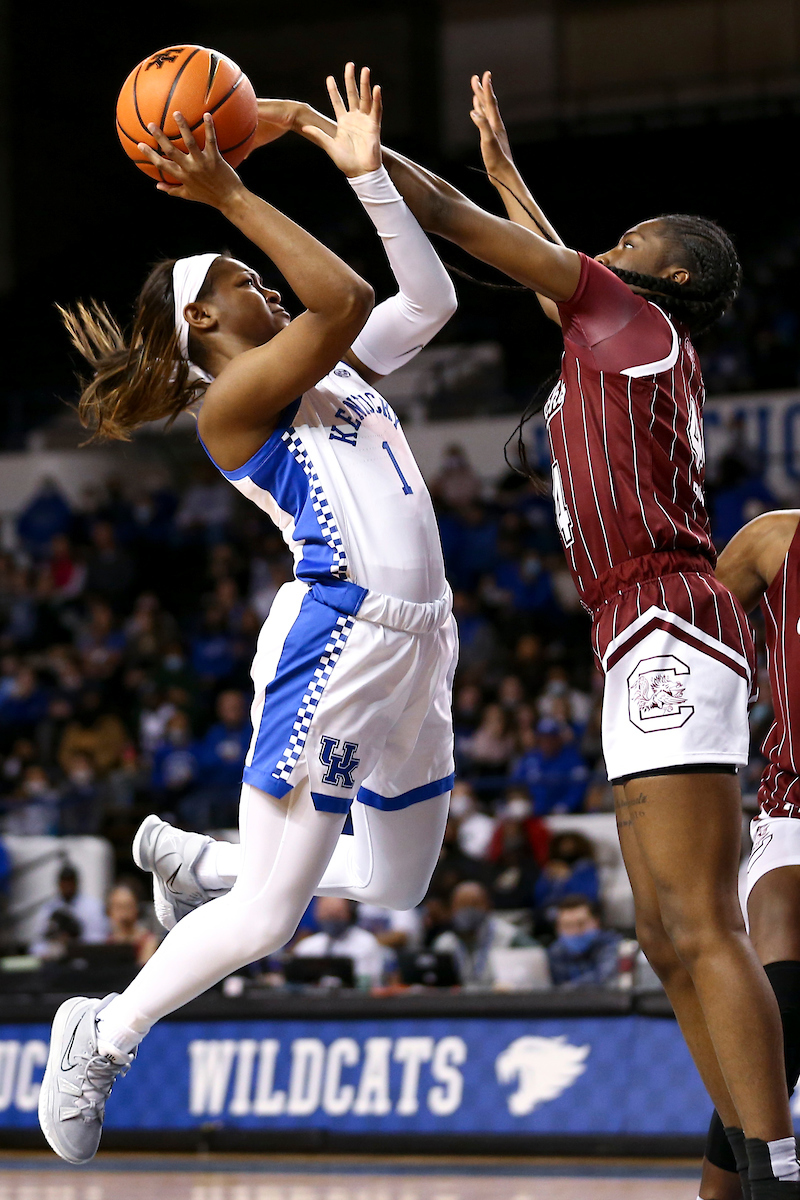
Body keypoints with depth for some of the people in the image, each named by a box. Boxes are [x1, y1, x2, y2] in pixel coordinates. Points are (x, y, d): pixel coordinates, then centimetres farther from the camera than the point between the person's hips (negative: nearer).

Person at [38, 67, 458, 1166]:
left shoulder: (334, 369, 18)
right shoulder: (228, 402, -7)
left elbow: (429, 299, 16)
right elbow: (345, 297, -20)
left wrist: (367, 172, 12)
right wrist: (229, 197, -20)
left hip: (417, 648, 9)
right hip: (335, 639, -9)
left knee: (396, 889, 16)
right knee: (267, 917, -8)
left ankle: (193, 861, 32)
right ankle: (102, 1037, 11)